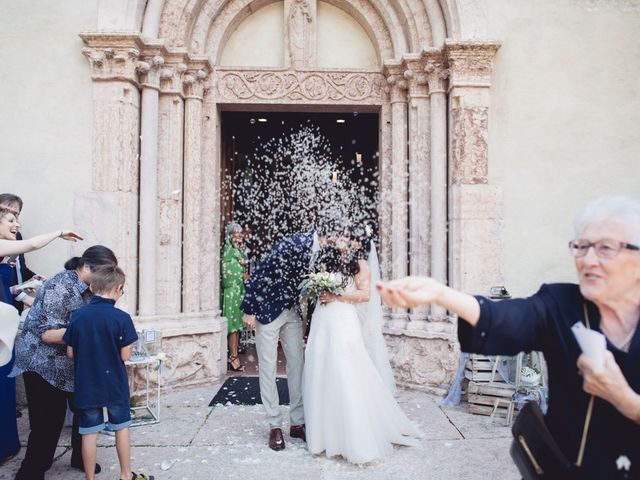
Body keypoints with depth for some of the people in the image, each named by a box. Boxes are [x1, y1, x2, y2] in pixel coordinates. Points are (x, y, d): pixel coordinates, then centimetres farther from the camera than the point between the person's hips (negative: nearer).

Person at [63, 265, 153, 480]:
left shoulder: (77, 316, -6)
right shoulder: (122, 318, -16)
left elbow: (70, 353, 0)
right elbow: (125, 356, -13)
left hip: (86, 385, 2)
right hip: (115, 385, -2)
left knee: (89, 433, 11)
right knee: (121, 428, 16)